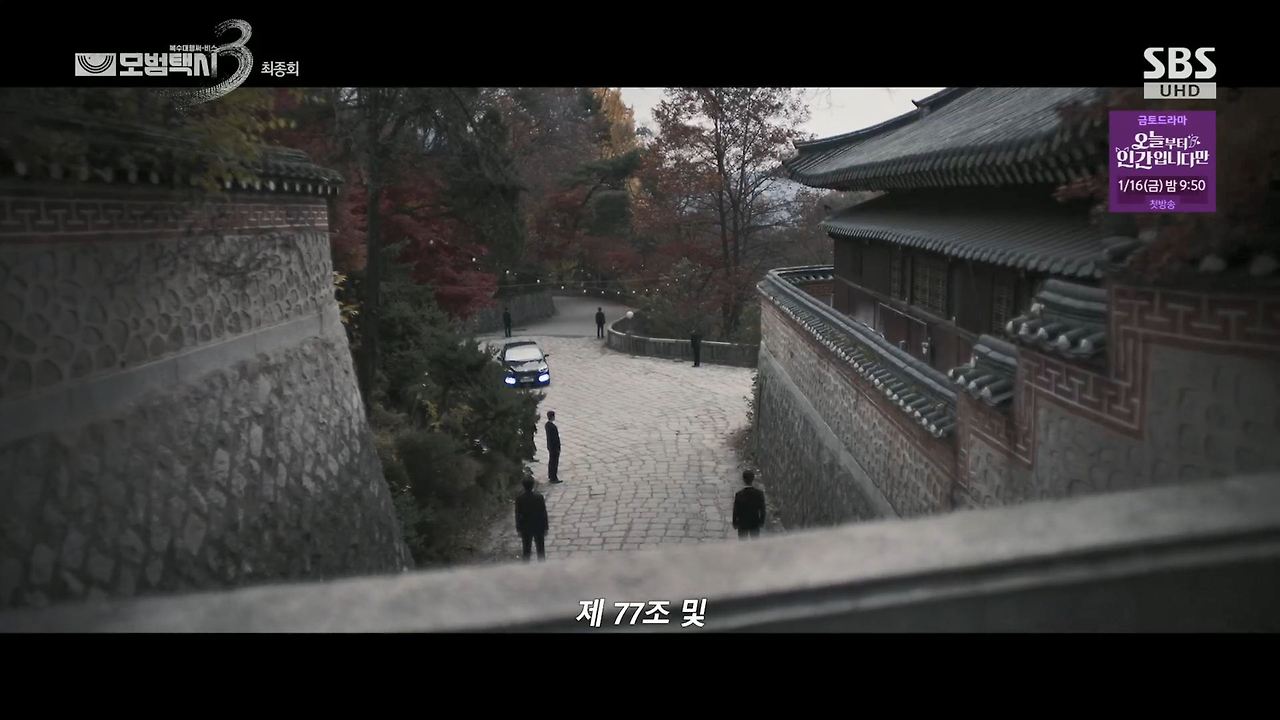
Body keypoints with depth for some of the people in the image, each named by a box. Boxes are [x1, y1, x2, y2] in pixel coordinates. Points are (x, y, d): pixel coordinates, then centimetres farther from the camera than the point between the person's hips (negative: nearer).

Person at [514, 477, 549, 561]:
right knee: (540, 549, 12)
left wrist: (518, 529, 6)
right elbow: (543, 513, -10)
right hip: (538, 527, -1)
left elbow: (517, 515, -5)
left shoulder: (519, 498, -13)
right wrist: (545, 527, 2)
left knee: (526, 550, 13)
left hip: (525, 528, 1)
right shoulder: (539, 497, -17)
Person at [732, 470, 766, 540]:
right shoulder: (759, 493, -11)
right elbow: (762, 509, -4)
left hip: (742, 523, -1)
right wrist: (762, 522, 8)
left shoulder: (738, 494, -15)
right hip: (755, 523, 1)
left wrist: (735, 523, 3)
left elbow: (735, 510, -8)